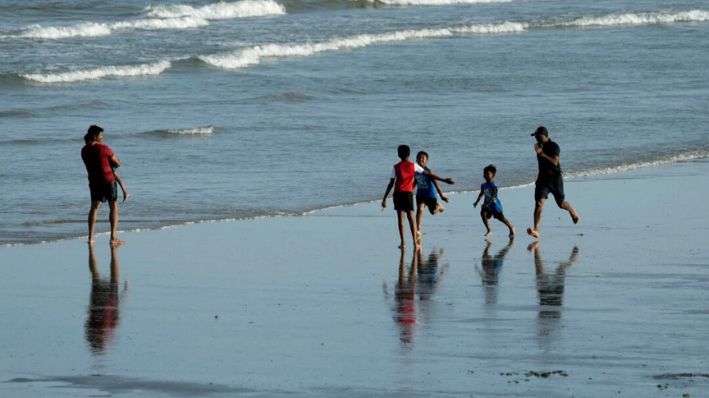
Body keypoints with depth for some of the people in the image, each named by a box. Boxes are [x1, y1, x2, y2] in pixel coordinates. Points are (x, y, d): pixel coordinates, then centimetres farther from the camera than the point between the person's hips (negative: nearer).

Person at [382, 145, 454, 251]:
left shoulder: (396, 167, 0)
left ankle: (403, 243, -5)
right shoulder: (413, 166, 3)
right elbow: (429, 174, 4)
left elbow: (391, 184, -3)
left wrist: (384, 198, 1)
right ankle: (415, 242, -2)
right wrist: (444, 180, 10)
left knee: (400, 217, 0)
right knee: (411, 217, 5)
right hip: (408, 193, 1)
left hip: (398, 193, -1)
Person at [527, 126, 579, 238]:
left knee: (561, 203, 10)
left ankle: (572, 212, 46)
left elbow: (555, 162, -29)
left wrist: (541, 153, -32)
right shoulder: (539, 146, 8)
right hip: (542, 178, 5)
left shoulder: (553, 146, -14)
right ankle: (536, 229, -23)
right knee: (539, 203, -15)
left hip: (555, 178, -5)